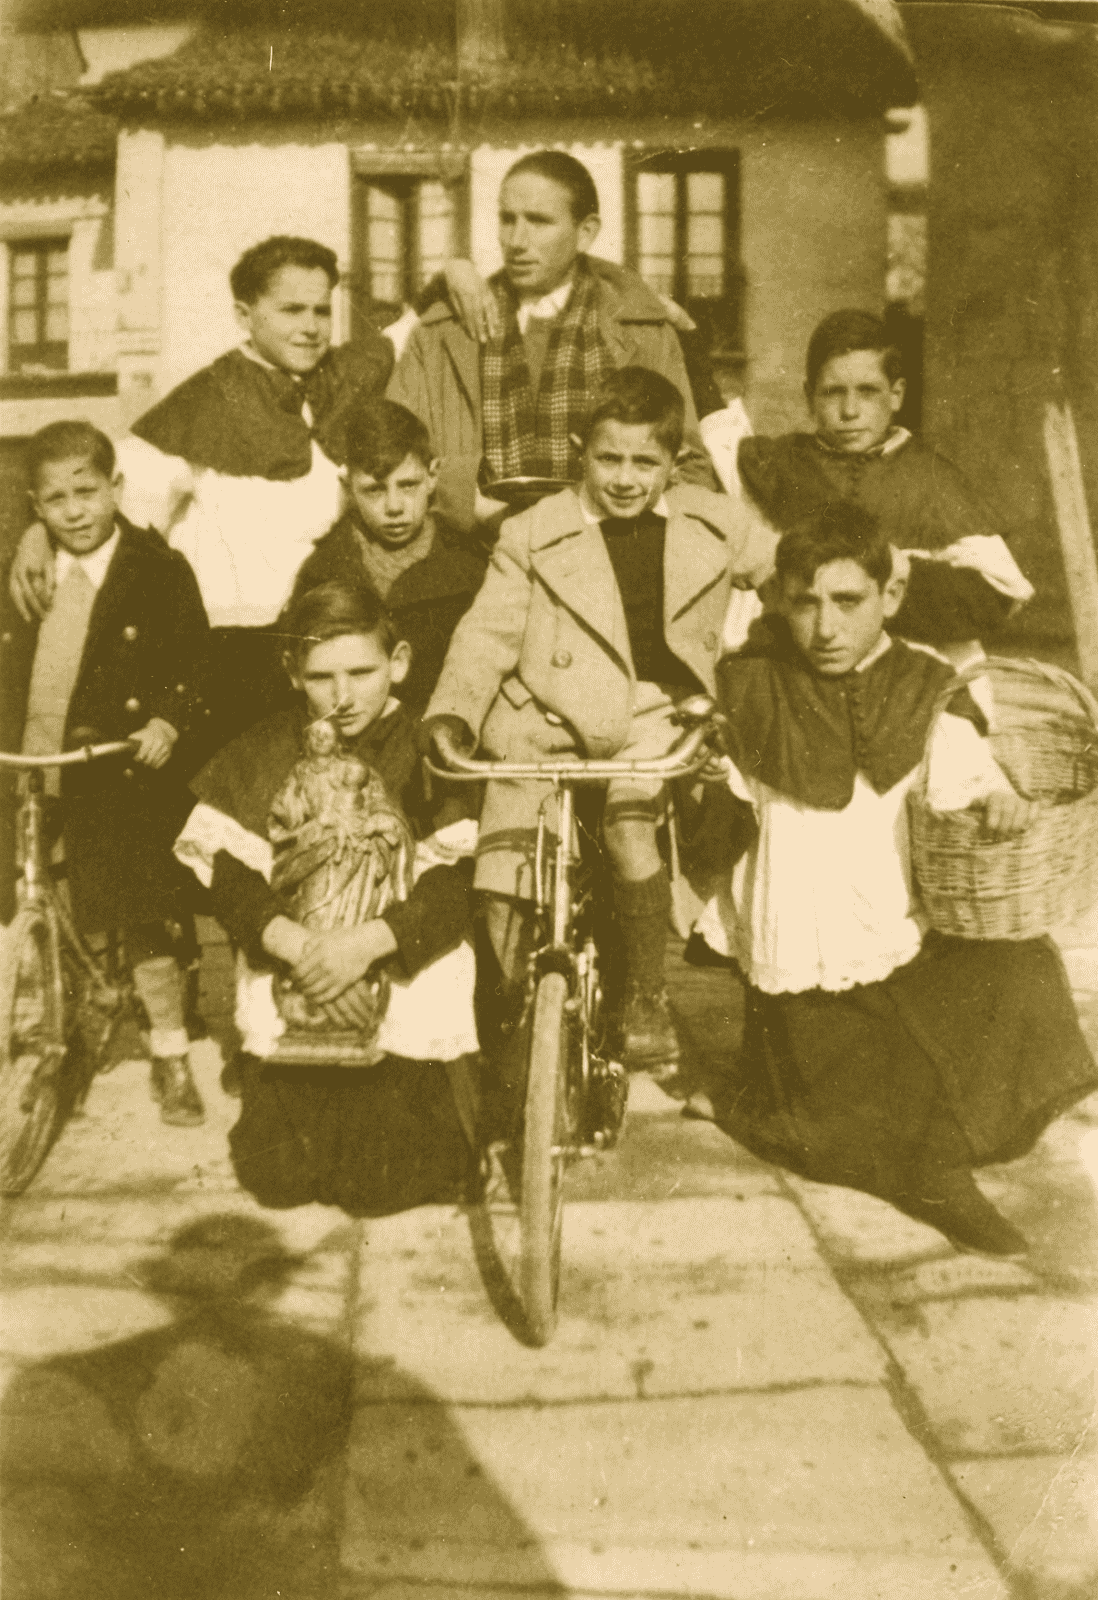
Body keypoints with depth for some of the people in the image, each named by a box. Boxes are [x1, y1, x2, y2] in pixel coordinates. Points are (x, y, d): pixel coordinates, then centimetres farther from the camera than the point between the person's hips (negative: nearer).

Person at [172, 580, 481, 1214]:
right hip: (288, 994, 2)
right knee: (278, 1179, 3)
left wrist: (366, 942, -26)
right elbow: (226, 872, -5)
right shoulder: (265, 751, 2)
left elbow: (457, 883, -12)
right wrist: (295, 943, -22)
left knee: (388, 1184, -4)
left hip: (411, 985, -2)